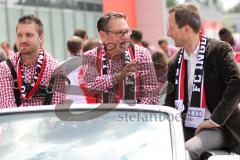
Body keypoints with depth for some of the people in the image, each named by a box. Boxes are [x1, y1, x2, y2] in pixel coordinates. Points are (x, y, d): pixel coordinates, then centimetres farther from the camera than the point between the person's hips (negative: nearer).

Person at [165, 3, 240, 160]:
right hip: (184, 127, 6)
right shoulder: (175, 62, 13)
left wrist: (215, 120, -18)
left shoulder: (219, 50, -6)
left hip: (215, 128, -6)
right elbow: (171, 99, 18)